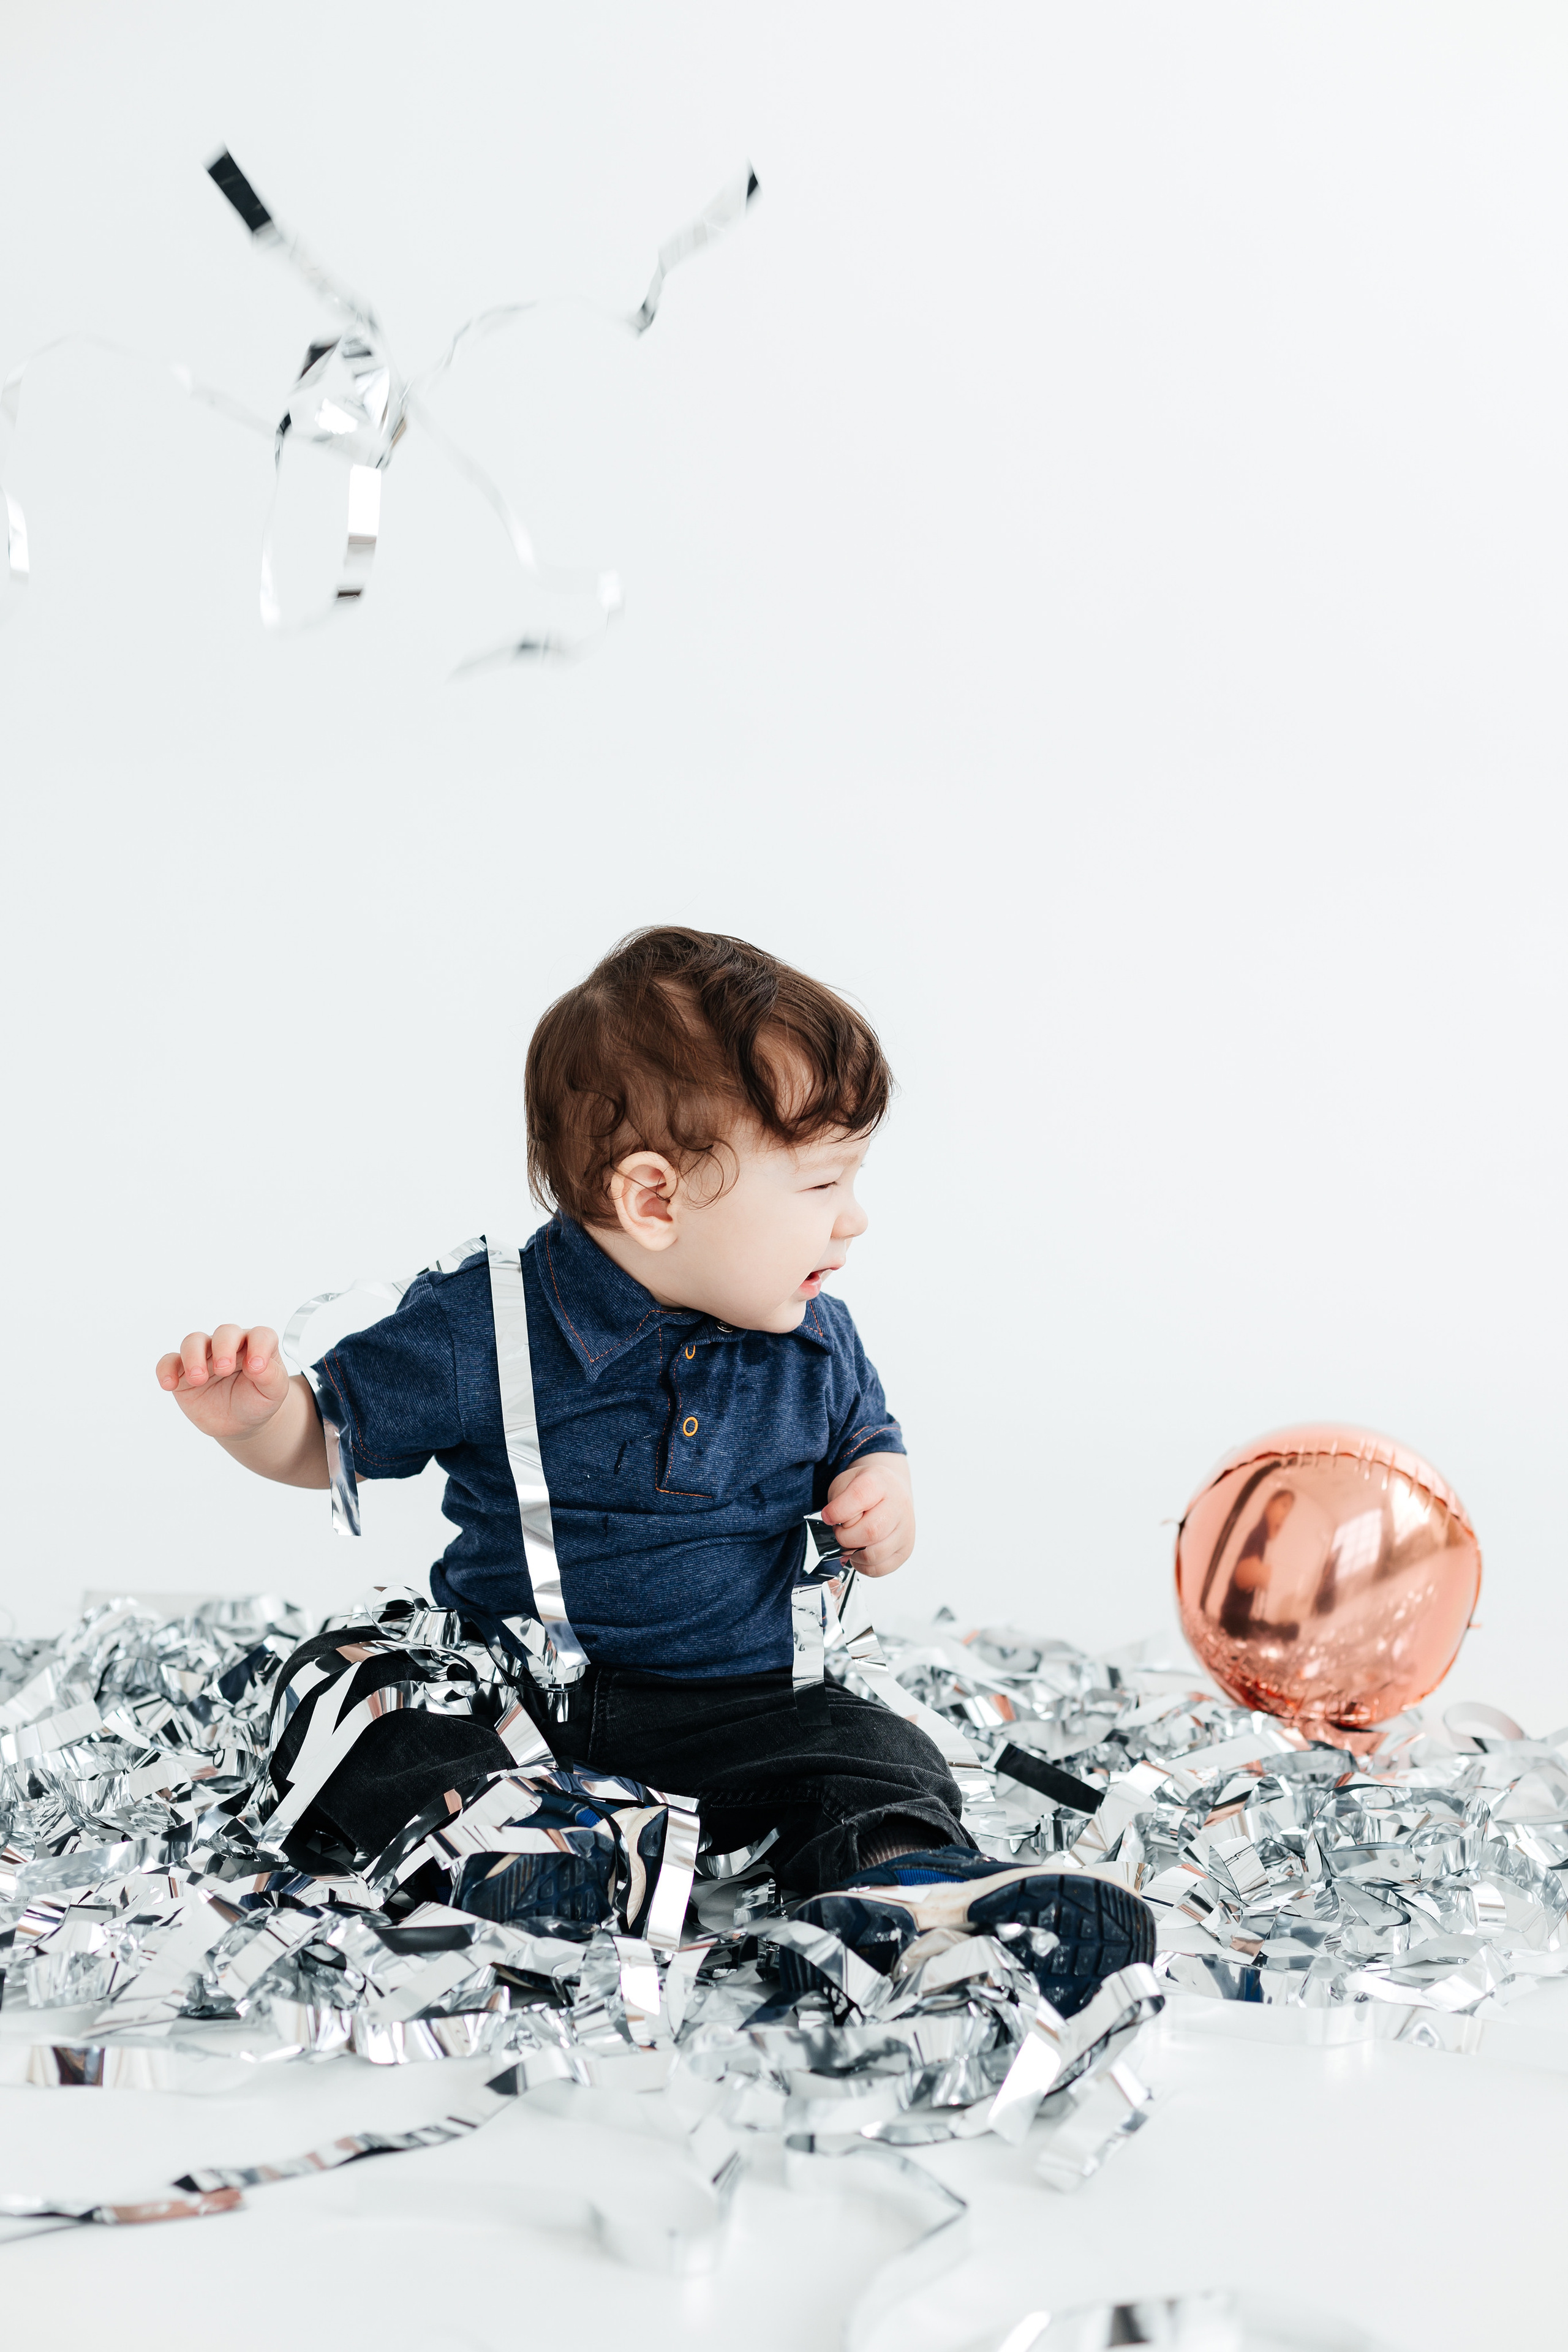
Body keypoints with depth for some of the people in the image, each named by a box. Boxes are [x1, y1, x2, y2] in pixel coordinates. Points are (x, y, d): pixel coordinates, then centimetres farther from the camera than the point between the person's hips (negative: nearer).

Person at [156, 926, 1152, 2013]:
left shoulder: (815, 1345, 0)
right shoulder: (483, 1326, -10)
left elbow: (866, 1446, 18)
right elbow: (329, 1439, 1)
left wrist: (886, 1509, -7)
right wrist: (255, 1415, -22)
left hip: (737, 1705, 2)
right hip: (510, 1696, -1)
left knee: (874, 1755, -22)